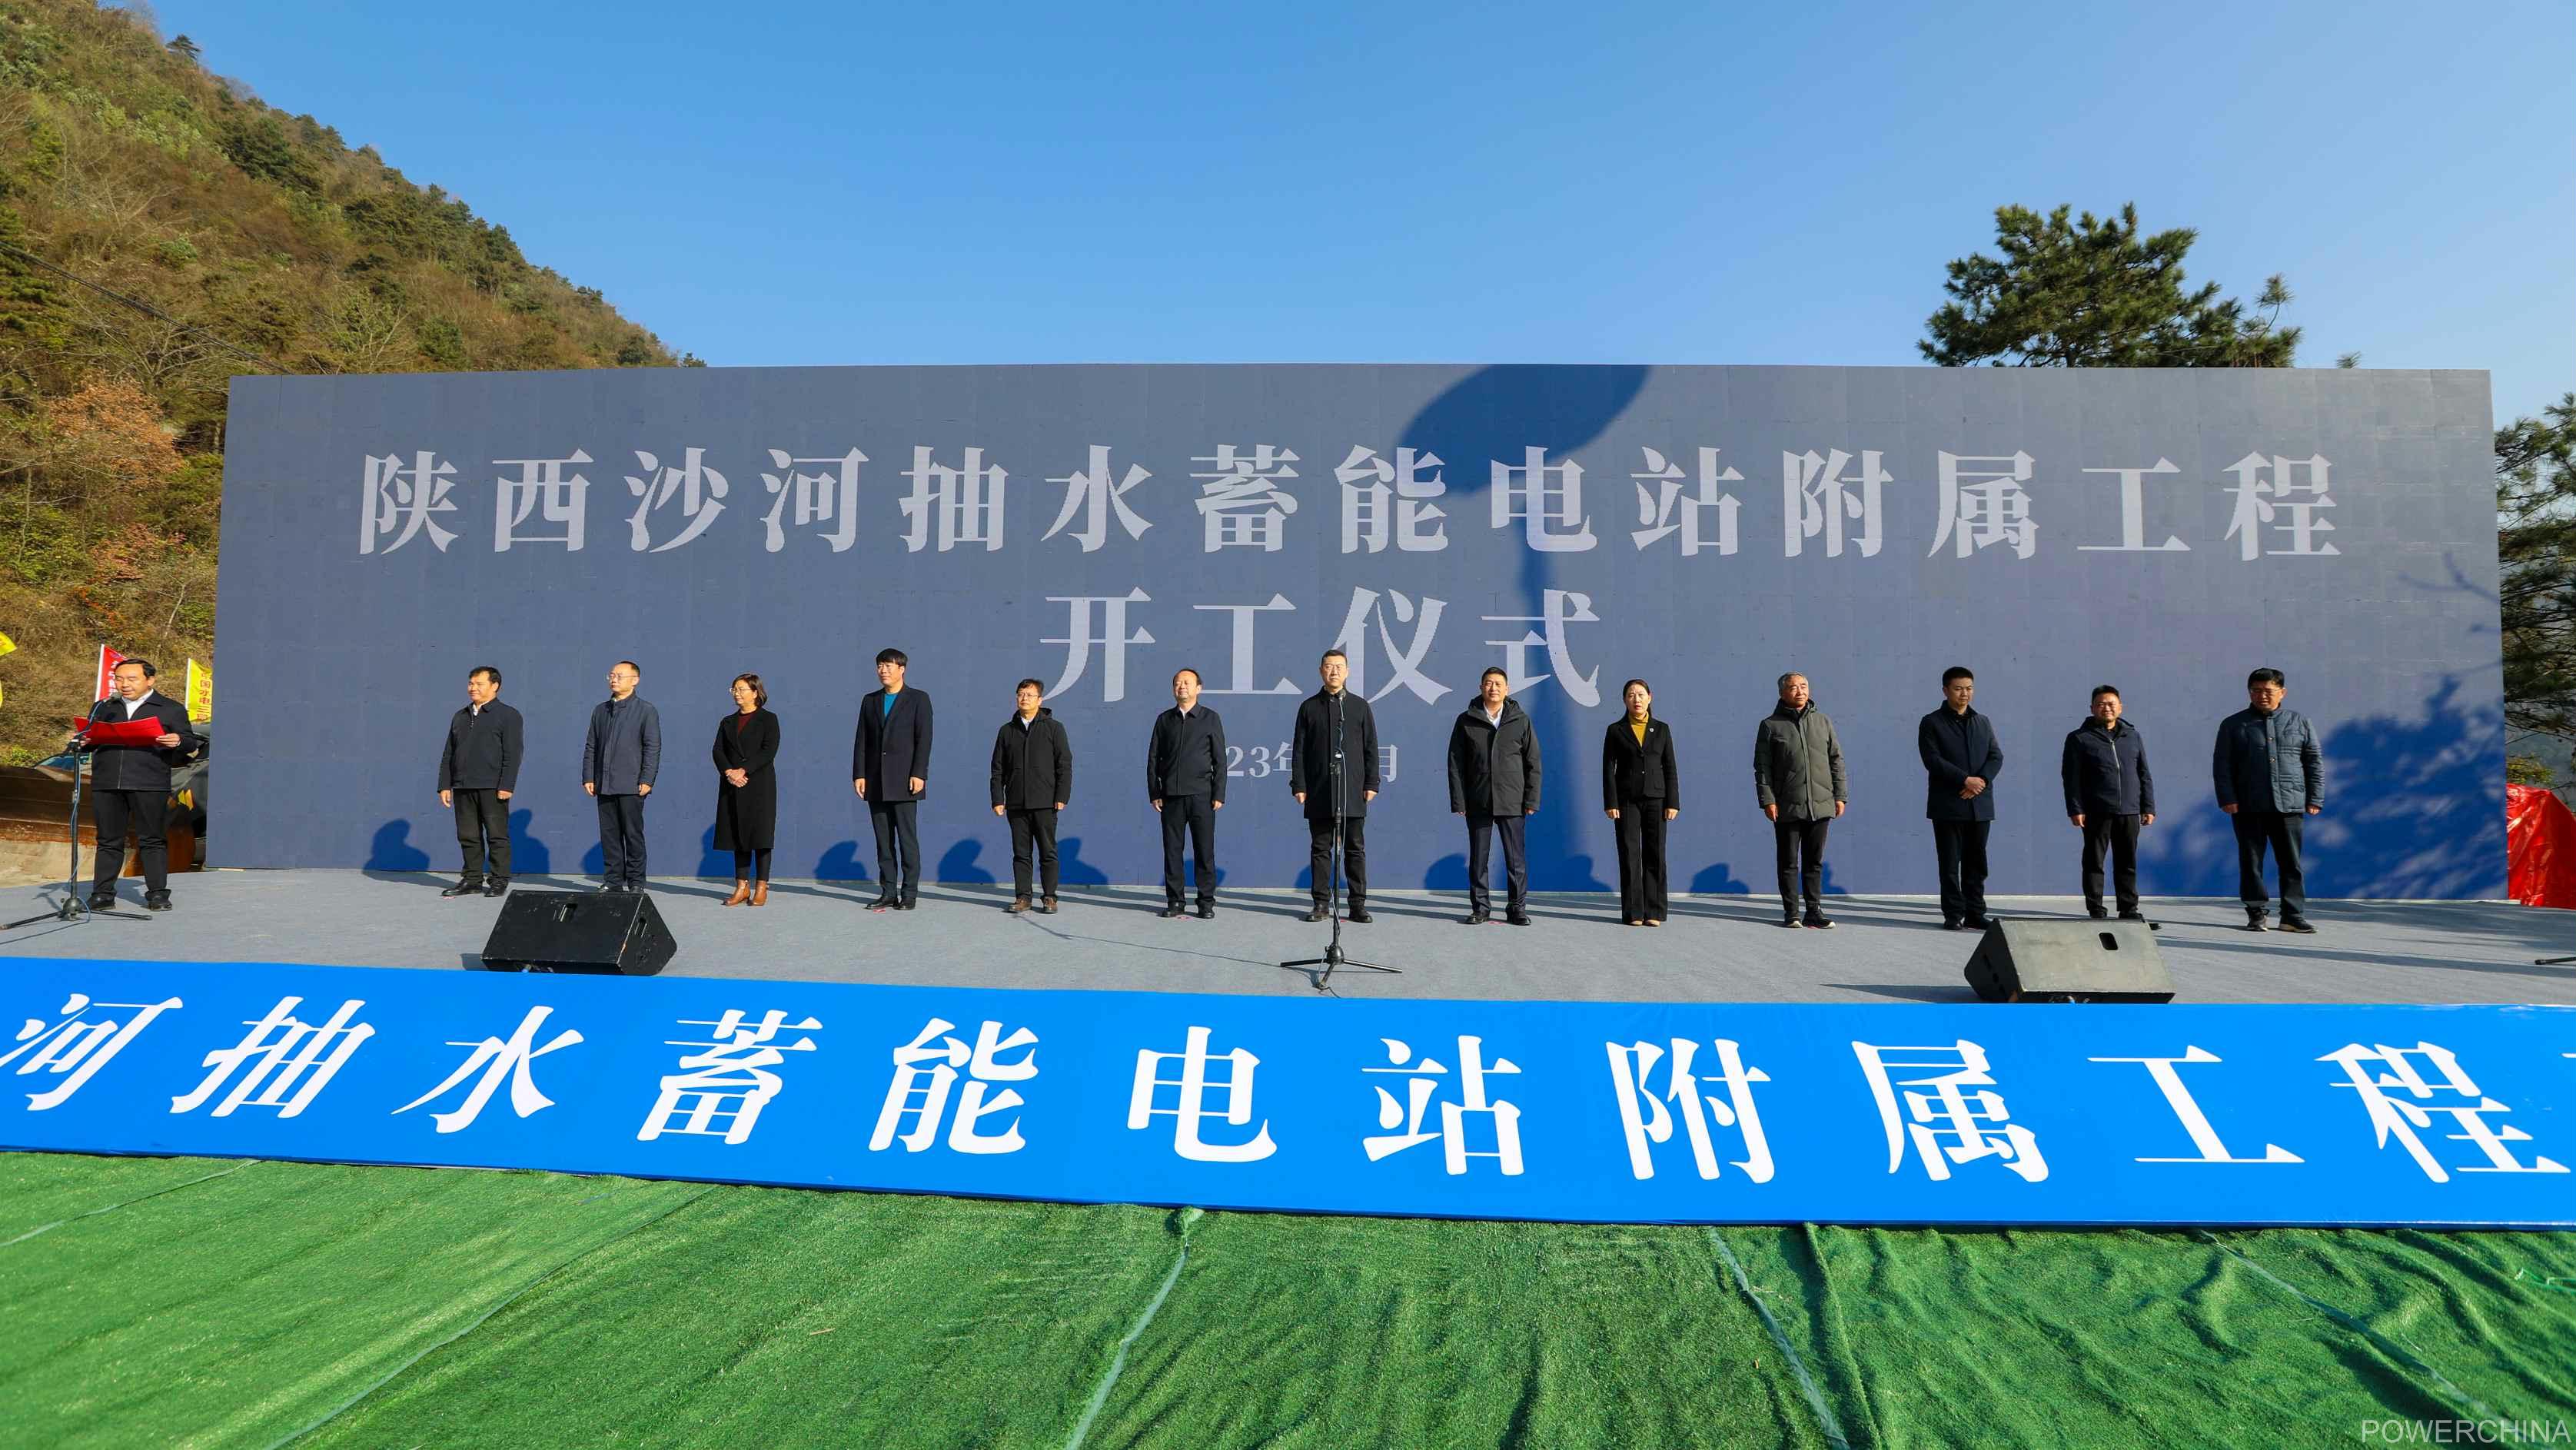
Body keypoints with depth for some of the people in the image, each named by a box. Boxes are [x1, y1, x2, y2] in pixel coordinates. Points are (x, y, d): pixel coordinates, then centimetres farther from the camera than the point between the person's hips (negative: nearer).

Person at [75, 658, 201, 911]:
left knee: (152, 840, 0)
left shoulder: (171, 709, 9)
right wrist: (81, 743, -1)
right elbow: (88, 741, 22)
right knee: (108, 841, 7)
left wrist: (178, 741, -16)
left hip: (149, 784, -3)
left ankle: (157, 894, 4)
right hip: (106, 783, 3)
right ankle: (102, 895, 11)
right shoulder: (103, 708, 19)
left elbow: (191, 742, 6)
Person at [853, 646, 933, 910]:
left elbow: (923, 739, -5)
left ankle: (910, 895, 1)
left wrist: (919, 774, -13)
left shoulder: (918, 699, 2)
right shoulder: (870, 701, 15)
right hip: (876, 782, 4)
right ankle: (888, 893, 11)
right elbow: (862, 740, 12)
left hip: (903, 781, -4)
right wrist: (859, 774, 3)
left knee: (908, 839, -3)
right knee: (883, 840, 7)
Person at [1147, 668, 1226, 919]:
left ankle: (1206, 902, 6)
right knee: (1172, 849, 3)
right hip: (1171, 795, 2)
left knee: (1204, 851, -1)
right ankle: (1174, 902, 10)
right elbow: (1153, 758, 12)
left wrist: (1219, 794, -4)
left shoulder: (1210, 718, 6)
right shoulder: (1164, 719, 12)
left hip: (1201, 795, -2)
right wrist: (1154, 793, 4)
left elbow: (1219, 760, 3)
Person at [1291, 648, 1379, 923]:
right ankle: (1321, 904, 10)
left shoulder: (1360, 706, 8)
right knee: (1320, 849, 4)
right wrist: (1298, 785, -1)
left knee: (1355, 849, 2)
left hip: (1352, 792, 0)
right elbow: (1299, 749, 6)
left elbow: (1370, 748, 8)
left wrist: (1371, 784, 0)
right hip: (1319, 793, 0)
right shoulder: (1309, 707, 8)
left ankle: (1358, 904, 6)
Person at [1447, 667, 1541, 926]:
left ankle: (1517, 908, 12)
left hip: (1512, 803, 0)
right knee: (1478, 859, 6)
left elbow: (1533, 763, 5)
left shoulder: (1521, 720, 4)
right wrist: (1458, 801, -3)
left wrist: (1531, 800, -2)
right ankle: (1480, 908, 15)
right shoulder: (1466, 720, 4)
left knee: (1516, 859, 3)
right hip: (1478, 803, 0)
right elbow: (1455, 763, 3)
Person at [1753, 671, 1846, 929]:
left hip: (1820, 805, 3)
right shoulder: (1770, 725, 2)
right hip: (1787, 807, -2)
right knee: (1789, 862, 3)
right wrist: (1767, 800, -9)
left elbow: (1836, 760, 12)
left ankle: (1814, 911, 14)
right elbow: (1762, 766, -1)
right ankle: (1791, 912, 9)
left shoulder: (1822, 721, 11)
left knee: (1815, 861, 8)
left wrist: (1839, 796, 6)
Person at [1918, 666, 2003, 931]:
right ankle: (1954, 915, 4)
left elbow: (1996, 757, 7)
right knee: (1950, 863, -1)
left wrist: (1982, 779, -12)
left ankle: (1975, 914, 12)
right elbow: (1933, 760, -11)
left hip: (1980, 804, 4)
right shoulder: (1932, 723, 0)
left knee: (1976, 863, 7)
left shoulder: (1983, 722, 16)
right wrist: (1965, 780, -18)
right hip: (1947, 805, -4)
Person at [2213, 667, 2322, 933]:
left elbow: (2315, 763, 11)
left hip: (2290, 806, 1)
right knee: (2251, 862, 1)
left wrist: (2315, 799, 4)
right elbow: (2222, 765, 4)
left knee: (2292, 863, 2)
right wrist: (2227, 798, -6)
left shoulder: (2300, 723, 11)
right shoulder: (2233, 725, 7)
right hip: (2248, 808, -1)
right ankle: (2257, 914, 8)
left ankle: (2293, 915, 7)